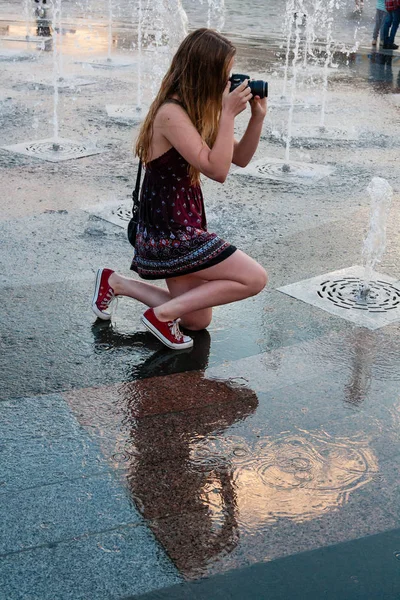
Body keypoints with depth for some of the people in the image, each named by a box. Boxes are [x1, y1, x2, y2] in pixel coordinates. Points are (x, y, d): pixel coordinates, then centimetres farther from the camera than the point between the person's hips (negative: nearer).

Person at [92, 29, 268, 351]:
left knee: (196, 321, 17)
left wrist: (258, 116, -2)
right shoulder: (171, 113, -21)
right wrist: (228, 114, -22)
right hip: (169, 235, -10)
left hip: (179, 229, 10)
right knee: (255, 278, -9)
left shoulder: (197, 110, 7)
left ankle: (117, 283, 23)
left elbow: (241, 158, 11)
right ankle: (163, 314, -4)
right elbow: (217, 170, -25)